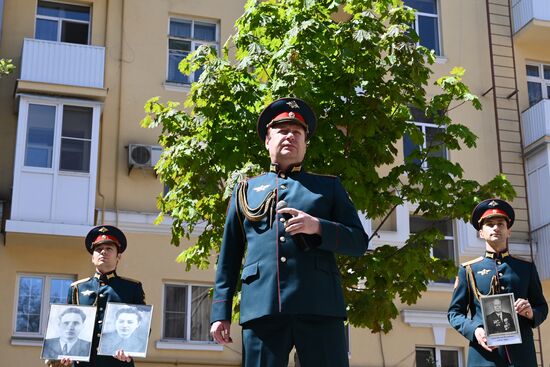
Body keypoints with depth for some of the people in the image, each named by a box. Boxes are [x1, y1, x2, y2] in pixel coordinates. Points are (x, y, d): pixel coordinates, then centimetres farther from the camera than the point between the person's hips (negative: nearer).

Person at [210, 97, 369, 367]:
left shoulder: (329, 186, 19)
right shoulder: (245, 190, 21)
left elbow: (359, 242, 10)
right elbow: (228, 257, 18)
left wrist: (317, 227, -8)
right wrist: (220, 313, 8)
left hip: (320, 307, 0)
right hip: (261, 308, 1)